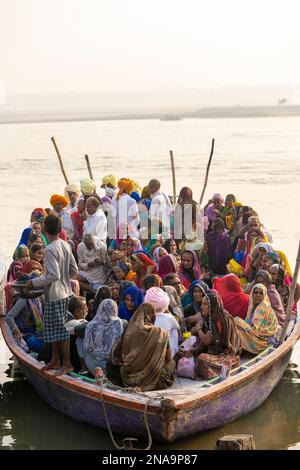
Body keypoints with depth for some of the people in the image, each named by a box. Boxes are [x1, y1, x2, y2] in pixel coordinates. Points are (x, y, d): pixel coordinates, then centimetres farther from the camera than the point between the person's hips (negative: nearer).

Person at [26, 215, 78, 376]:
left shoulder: (50, 249, -20)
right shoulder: (66, 245, 5)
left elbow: (53, 276, -24)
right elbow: (74, 271, 9)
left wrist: (34, 282, -14)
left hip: (55, 294, -9)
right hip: (65, 292, 9)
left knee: (60, 329, 0)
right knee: (55, 328, 16)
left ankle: (67, 363, 8)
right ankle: (55, 360, 25)